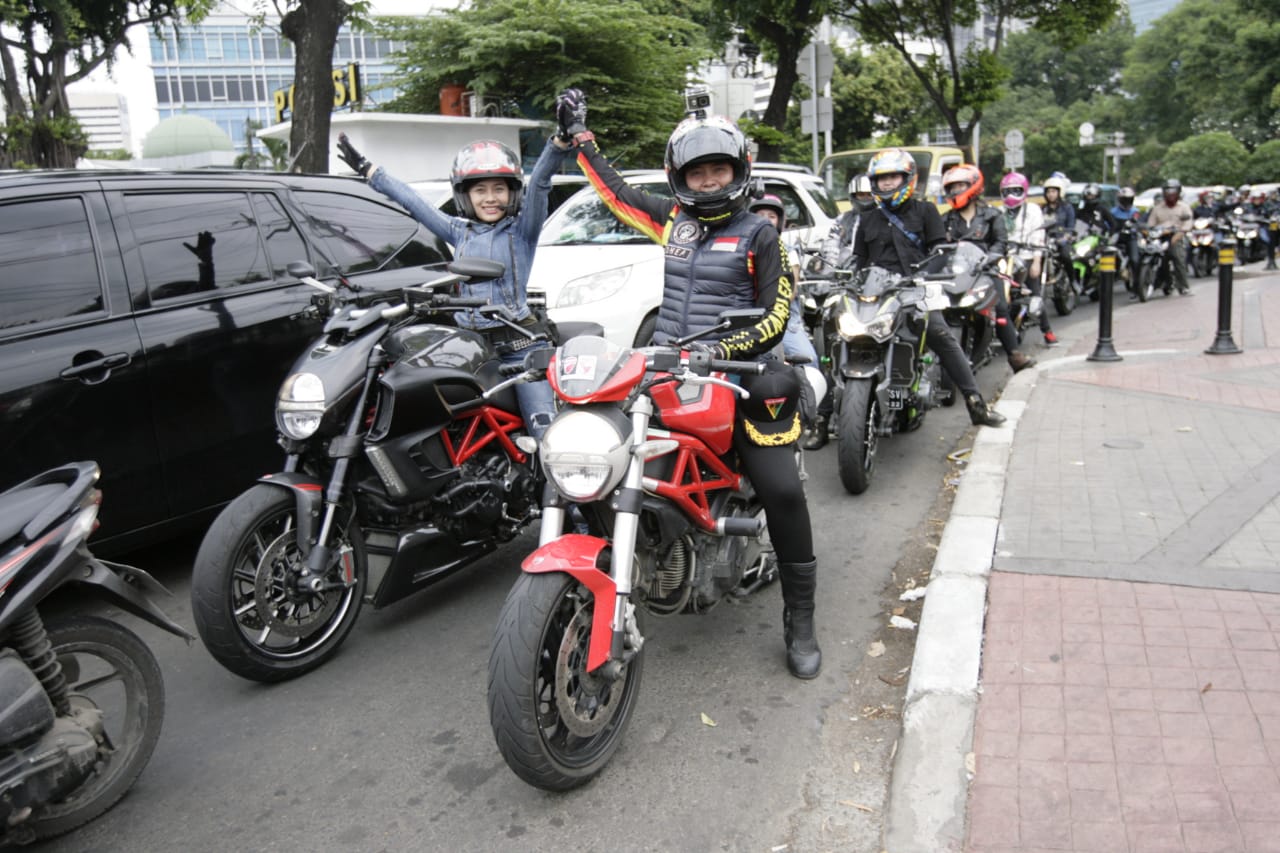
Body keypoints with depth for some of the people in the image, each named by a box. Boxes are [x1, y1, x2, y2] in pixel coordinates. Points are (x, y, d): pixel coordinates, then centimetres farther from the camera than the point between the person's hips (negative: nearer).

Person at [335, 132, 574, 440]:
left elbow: (540, 181, -11)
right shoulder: (459, 232, 15)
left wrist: (561, 139, -25)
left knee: (549, 436, -13)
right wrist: (366, 169, 27)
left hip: (520, 344, -4)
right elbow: (412, 201, 21)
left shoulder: (522, 229, 4)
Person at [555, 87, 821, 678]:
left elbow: (776, 317, -2)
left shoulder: (759, 233, 4)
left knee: (782, 490, -13)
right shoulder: (671, 217, 14)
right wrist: (579, 136, 36)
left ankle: (800, 621, 3)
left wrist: (728, 348, -17)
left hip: (735, 376, -3)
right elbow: (615, 191, 29)